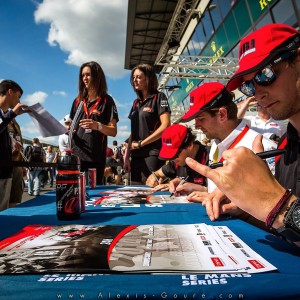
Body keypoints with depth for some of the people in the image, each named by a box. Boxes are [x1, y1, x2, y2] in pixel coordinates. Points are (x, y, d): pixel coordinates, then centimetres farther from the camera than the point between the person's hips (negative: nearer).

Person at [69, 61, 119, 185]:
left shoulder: (106, 100, 2)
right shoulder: (78, 100, 16)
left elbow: (113, 131, -5)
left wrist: (98, 126, -24)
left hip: (95, 156, -4)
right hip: (75, 154, 4)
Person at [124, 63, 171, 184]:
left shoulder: (158, 97, -1)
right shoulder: (136, 102, 17)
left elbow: (165, 126, -14)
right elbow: (133, 132, 16)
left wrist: (141, 143, -10)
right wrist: (127, 157, 9)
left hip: (153, 154, -6)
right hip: (136, 155, 6)